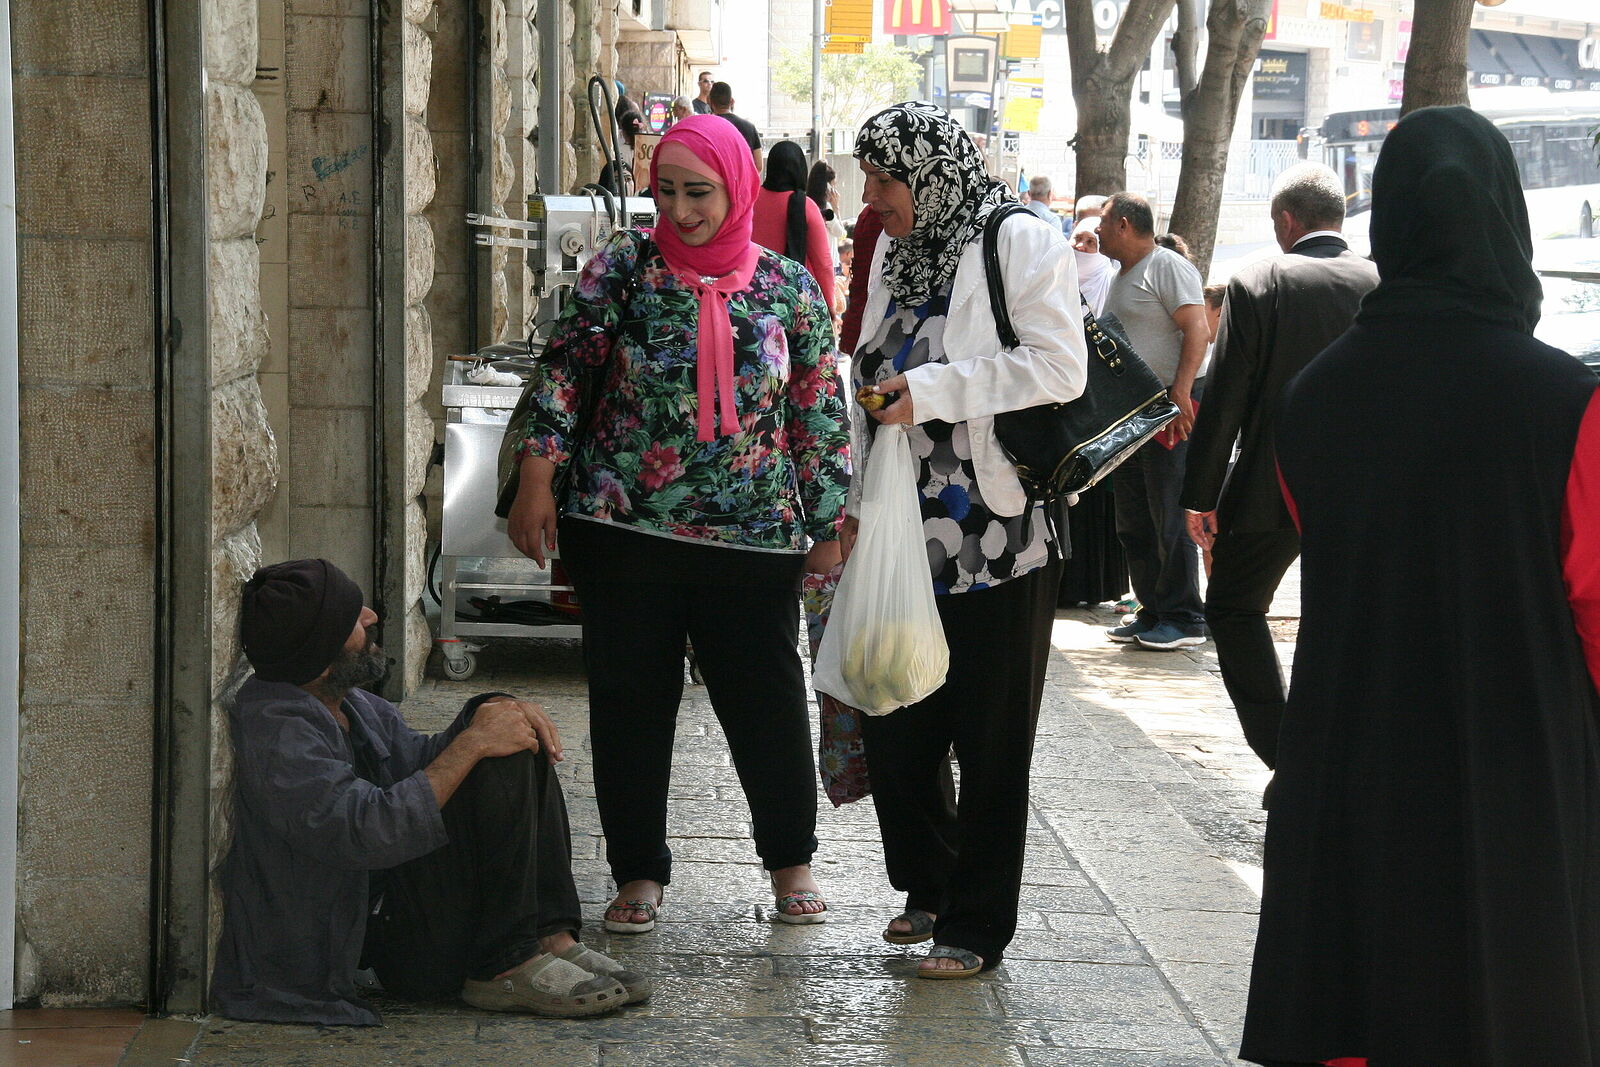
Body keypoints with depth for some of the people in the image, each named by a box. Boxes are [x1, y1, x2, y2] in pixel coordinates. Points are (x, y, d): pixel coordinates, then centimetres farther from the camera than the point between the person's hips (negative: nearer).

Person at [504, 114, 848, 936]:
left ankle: (790, 860, 26)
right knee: (629, 700, 5)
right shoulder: (622, 269, 0)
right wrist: (537, 480, -8)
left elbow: (819, 412, 7)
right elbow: (563, 369, 0)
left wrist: (829, 523, 5)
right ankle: (638, 871, 19)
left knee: (767, 698, 5)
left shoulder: (788, 289, 3)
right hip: (625, 529, 0)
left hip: (754, 537, 0)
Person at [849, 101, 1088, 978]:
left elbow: (1060, 367, -17)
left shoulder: (1021, 244, -8)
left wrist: (932, 389, -20)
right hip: (907, 538, 7)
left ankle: (974, 925, 10)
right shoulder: (896, 256, 16)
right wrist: (858, 505, 18)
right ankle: (928, 887, 29)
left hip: (999, 540, -7)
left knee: (990, 741, 1)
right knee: (892, 731, 9)